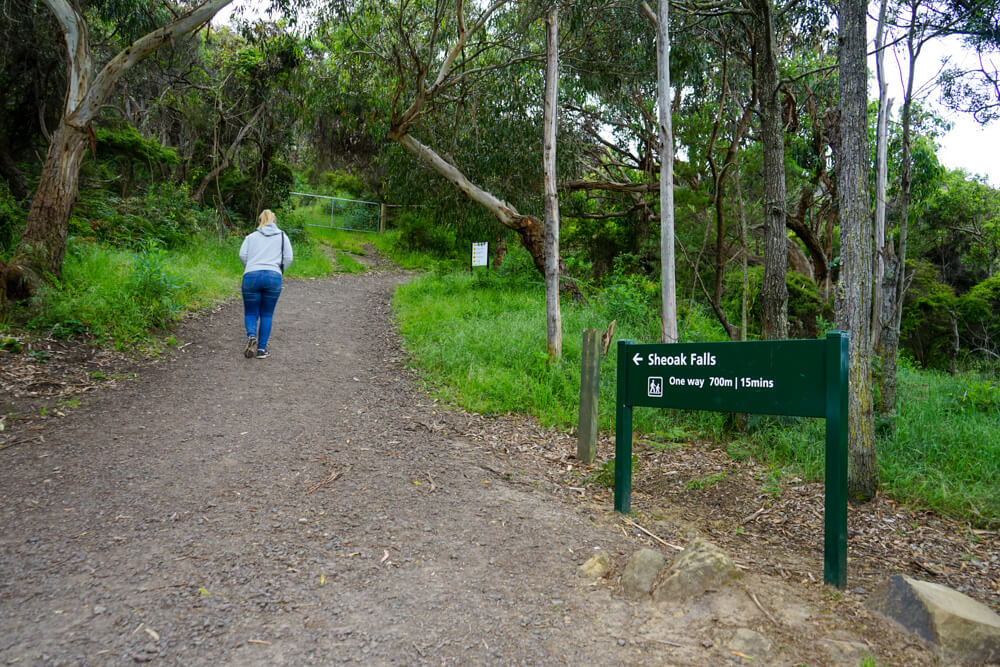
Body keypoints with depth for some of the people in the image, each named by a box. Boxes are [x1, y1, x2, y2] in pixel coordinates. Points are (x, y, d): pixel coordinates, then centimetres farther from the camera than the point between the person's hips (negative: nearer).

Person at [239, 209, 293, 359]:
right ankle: (262, 349, 8)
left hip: (251, 276, 0)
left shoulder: (251, 236, 19)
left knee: (251, 313, 10)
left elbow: (242, 255, 4)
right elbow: (288, 258, 6)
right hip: (274, 277, 0)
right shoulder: (282, 236, 19)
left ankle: (251, 336, -18)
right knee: (267, 314, 10)